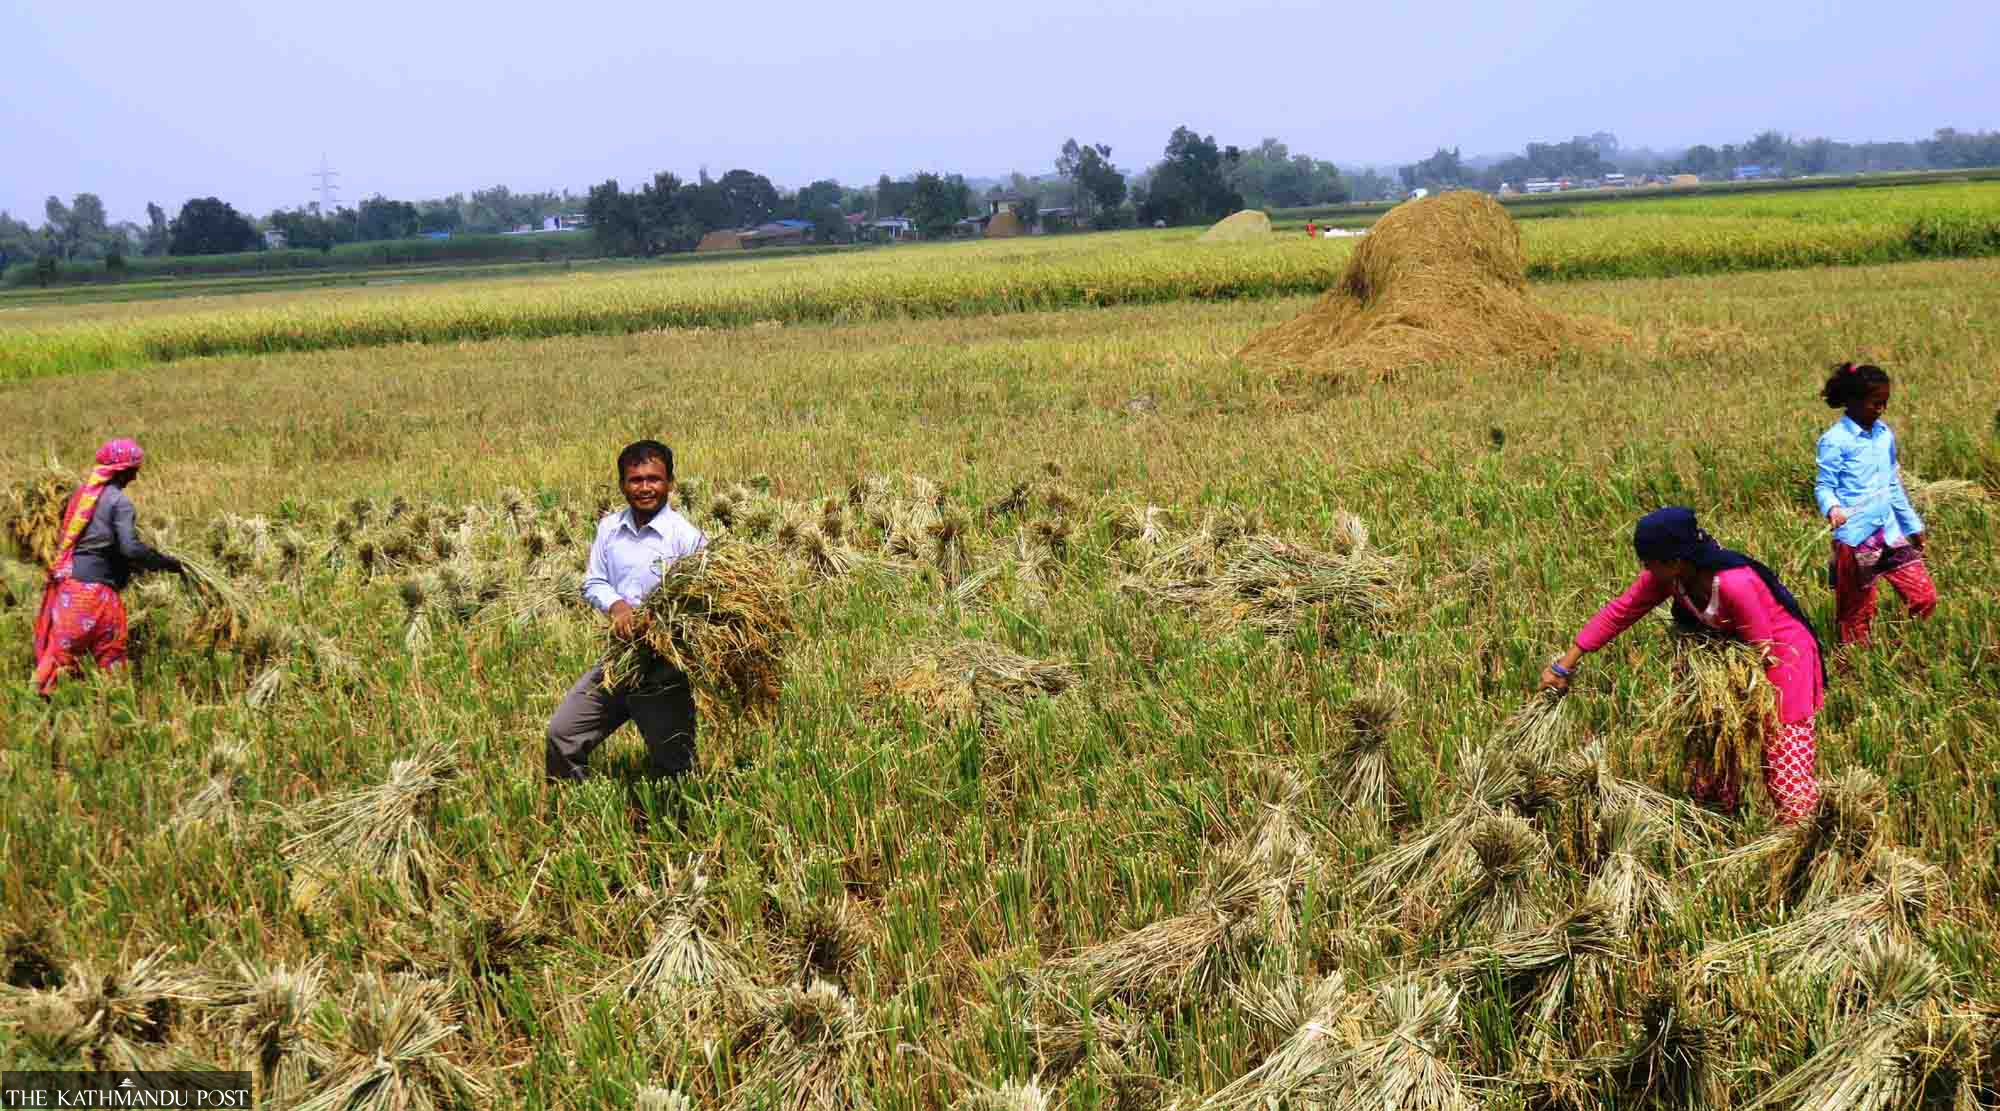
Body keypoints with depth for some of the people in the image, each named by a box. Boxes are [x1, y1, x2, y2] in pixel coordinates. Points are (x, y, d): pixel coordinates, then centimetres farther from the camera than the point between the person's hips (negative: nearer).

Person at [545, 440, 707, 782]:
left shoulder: (687, 537, -11)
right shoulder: (609, 529, 5)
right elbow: (593, 583, 7)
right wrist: (616, 605, -15)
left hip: (665, 671, -5)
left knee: (671, 766, 6)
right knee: (560, 735, 5)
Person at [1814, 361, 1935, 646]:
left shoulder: (1885, 435, 10)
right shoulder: (1835, 440, -10)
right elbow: (1823, 485, -10)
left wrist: (1913, 525, 23)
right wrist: (1831, 507, -31)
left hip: (1890, 534, 6)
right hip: (1855, 539, -6)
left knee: (1925, 599, 3)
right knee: (1857, 613, 2)